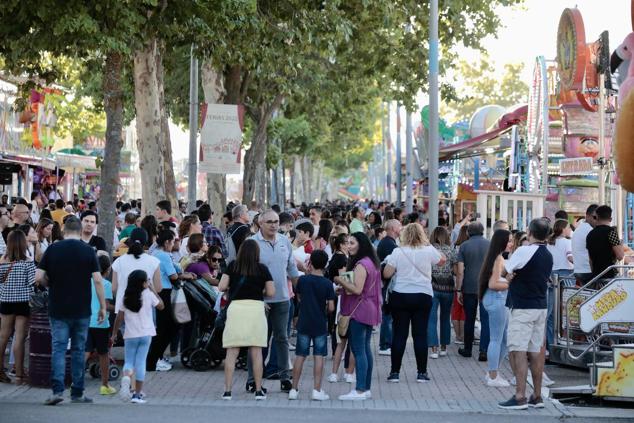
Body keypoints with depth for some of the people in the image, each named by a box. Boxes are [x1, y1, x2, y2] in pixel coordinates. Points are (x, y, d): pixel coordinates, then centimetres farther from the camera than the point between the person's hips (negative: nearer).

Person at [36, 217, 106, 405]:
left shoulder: (52, 249, -3)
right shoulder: (88, 251, -4)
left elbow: (39, 277, -5)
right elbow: (97, 280, -8)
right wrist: (103, 306, -1)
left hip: (58, 309, 0)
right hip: (82, 310, 0)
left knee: (58, 348, 2)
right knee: (78, 350, 10)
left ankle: (57, 389, -12)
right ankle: (77, 393, 14)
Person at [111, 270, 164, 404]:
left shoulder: (126, 297, -1)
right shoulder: (148, 294, -4)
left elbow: (119, 317, 0)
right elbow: (161, 306, 10)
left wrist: (114, 334, 8)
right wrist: (153, 290, 15)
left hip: (130, 335, 1)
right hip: (146, 334, -1)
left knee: (129, 361, 10)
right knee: (141, 362, 3)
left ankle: (126, 377, -25)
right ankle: (138, 394, 3)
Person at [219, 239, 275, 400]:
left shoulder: (232, 266, 4)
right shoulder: (262, 269, 4)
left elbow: (221, 287, 1)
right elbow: (271, 292, 4)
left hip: (236, 307, 0)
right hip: (256, 308, 0)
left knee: (232, 352, 3)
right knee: (256, 352, 7)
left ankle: (227, 390, 0)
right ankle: (258, 390, 10)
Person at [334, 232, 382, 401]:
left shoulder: (361, 265, -16)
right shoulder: (371, 262, 16)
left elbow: (357, 289, -22)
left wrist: (340, 280, -11)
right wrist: (343, 285, 12)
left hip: (359, 311, -10)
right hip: (369, 311, 10)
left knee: (358, 351, -9)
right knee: (365, 349, 12)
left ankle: (360, 390, -11)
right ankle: (366, 388, 16)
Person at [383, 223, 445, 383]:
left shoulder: (398, 252, -6)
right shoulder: (428, 251, -4)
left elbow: (386, 274, -5)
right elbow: (442, 261, 16)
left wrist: (390, 262, 14)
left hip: (400, 297, 0)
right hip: (423, 296, 0)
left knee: (399, 334, 4)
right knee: (420, 334, 5)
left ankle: (395, 372, 6)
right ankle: (422, 373, 7)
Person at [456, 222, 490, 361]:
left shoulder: (464, 246, -2)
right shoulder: (490, 245, 1)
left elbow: (460, 271, -5)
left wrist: (458, 290, 1)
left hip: (469, 288, 0)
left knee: (469, 319, 12)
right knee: (485, 320, 0)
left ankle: (467, 349, 21)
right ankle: (483, 350, -8)